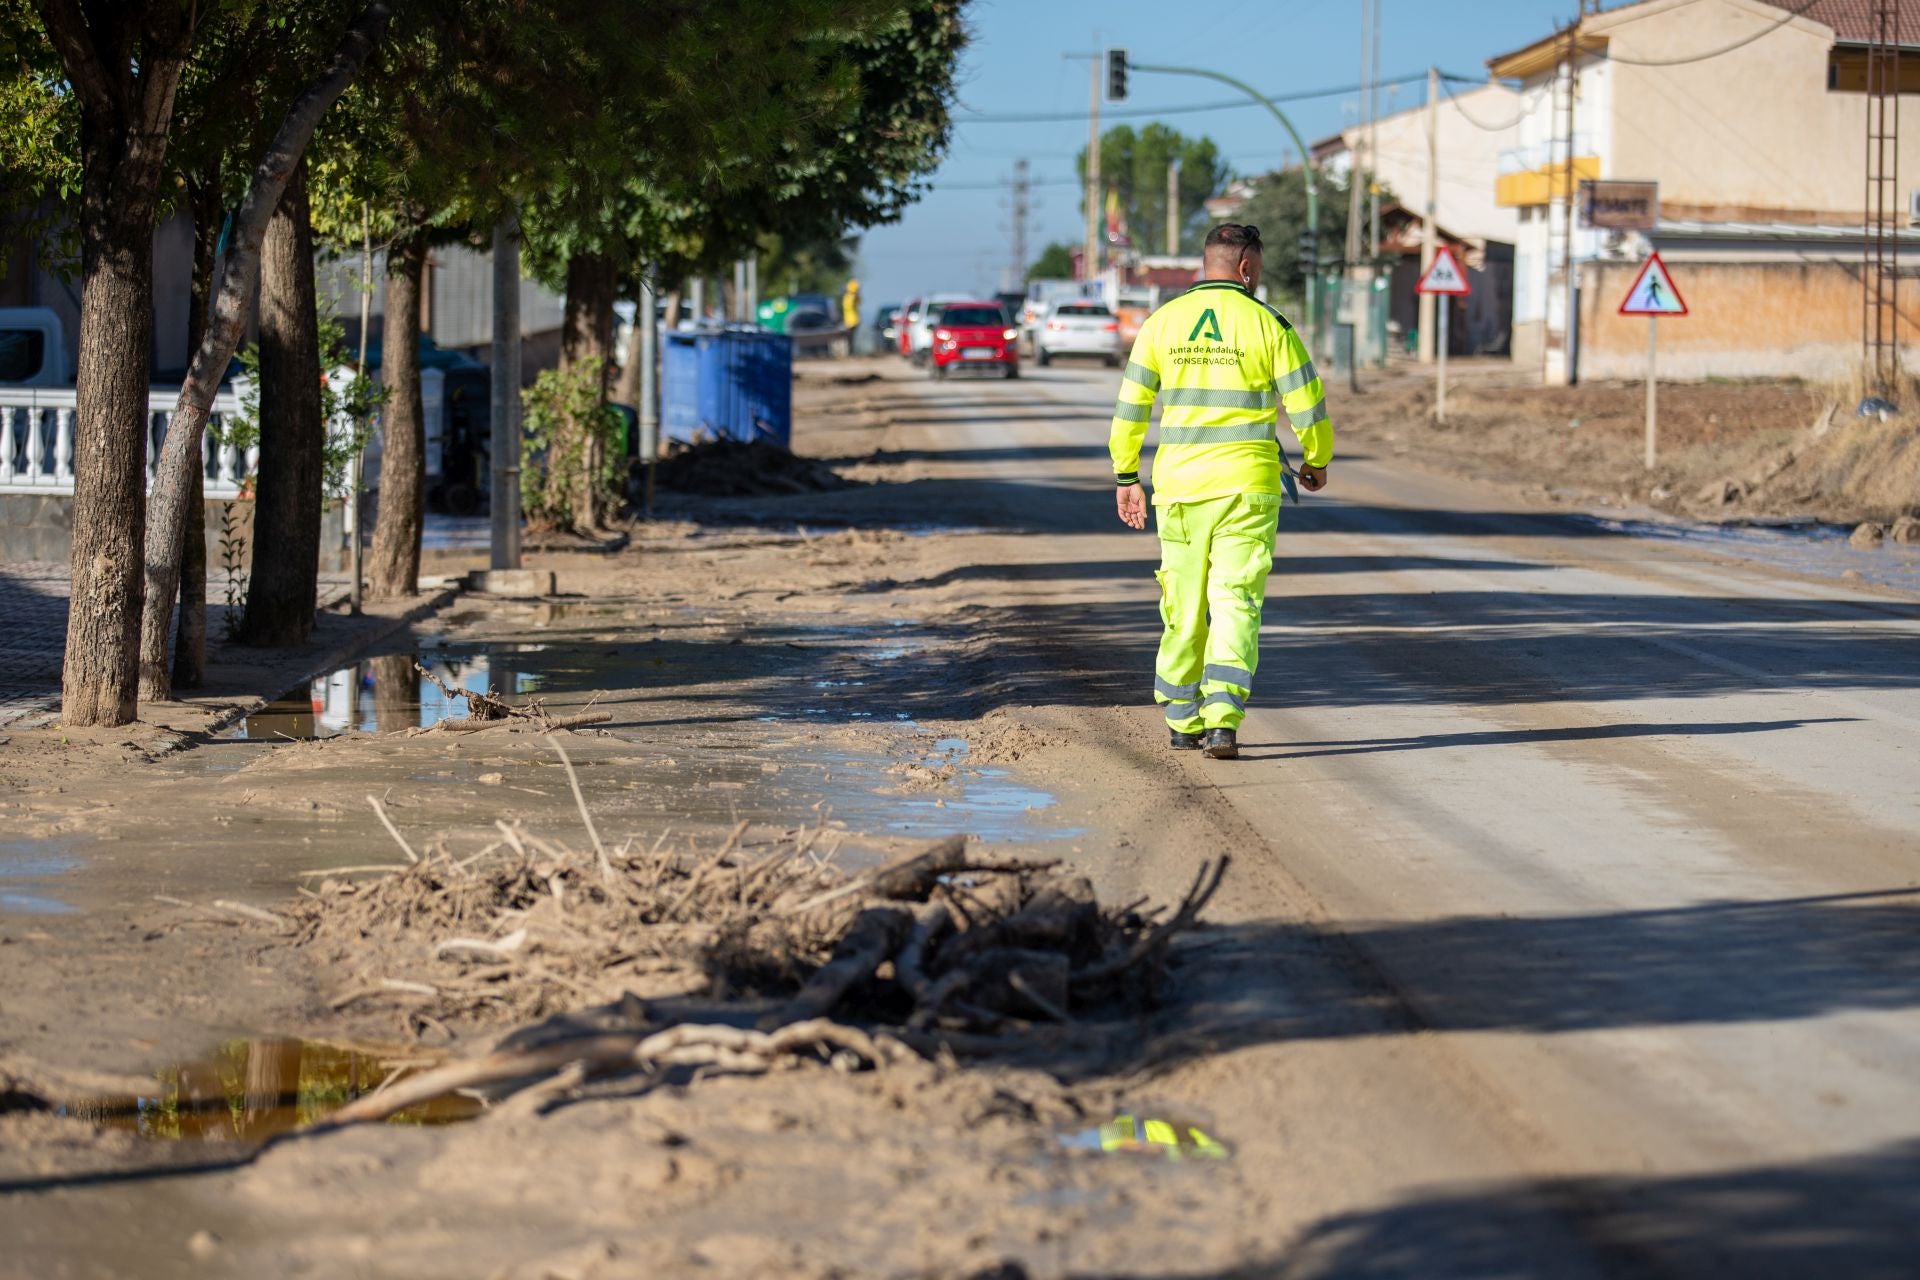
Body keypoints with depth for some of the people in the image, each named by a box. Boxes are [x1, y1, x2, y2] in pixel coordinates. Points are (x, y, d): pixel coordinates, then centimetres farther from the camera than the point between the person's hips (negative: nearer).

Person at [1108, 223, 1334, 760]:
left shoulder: (1163, 322, 4)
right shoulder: (1267, 324, -3)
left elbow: (1130, 407, 5)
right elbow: (1307, 407, -3)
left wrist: (1126, 478, 14)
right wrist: (1317, 462, 15)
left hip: (1179, 486, 3)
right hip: (1247, 486, -3)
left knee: (1184, 608, 13)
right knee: (1235, 604, -4)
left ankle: (1183, 721, 22)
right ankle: (1222, 722, -18)